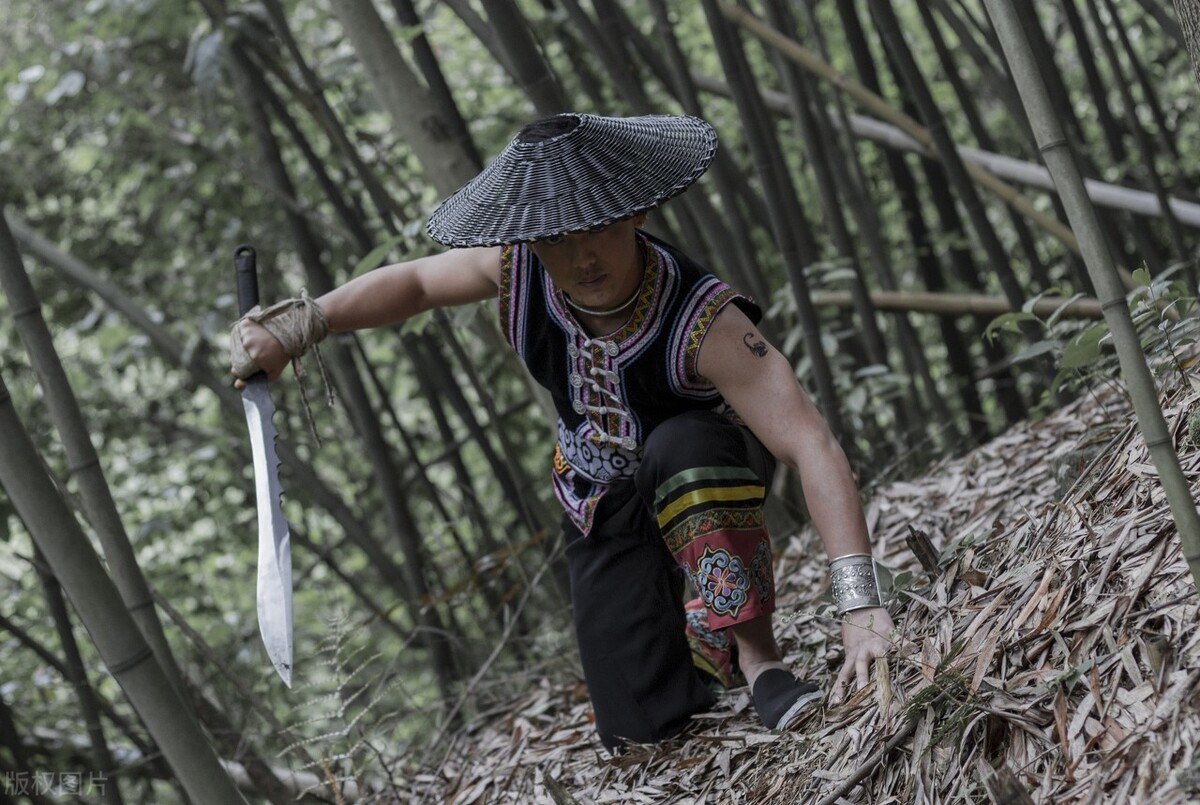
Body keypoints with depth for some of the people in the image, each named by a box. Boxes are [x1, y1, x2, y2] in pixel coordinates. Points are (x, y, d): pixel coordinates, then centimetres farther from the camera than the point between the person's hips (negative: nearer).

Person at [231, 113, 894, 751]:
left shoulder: (702, 321, -38)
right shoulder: (515, 270, -24)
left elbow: (811, 445, -45)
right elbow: (415, 282, -1)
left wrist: (859, 605, -55)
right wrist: (294, 329, -10)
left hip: (714, 466, -4)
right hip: (605, 504, 4)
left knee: (681, 448, -42)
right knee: (642, 727, -4)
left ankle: (755, 656, -26)